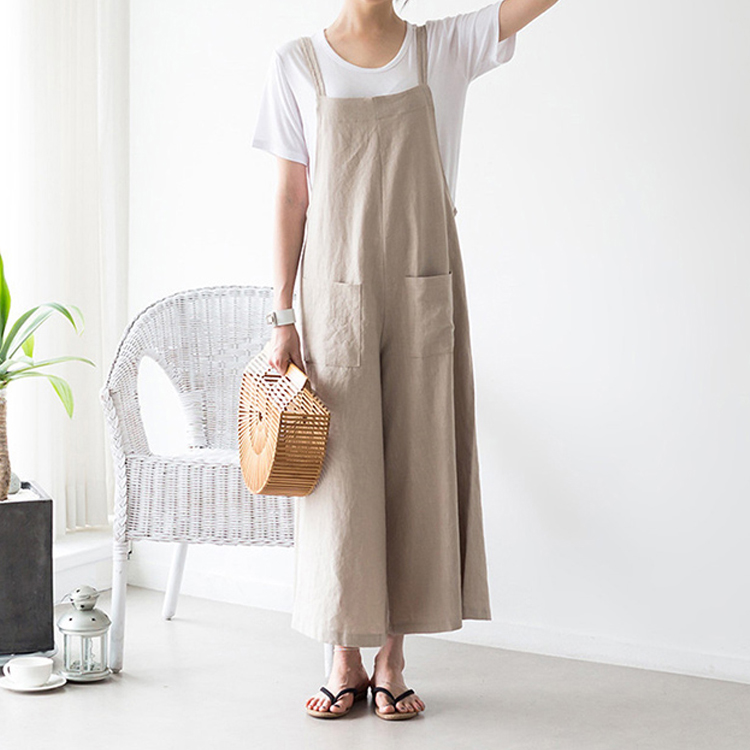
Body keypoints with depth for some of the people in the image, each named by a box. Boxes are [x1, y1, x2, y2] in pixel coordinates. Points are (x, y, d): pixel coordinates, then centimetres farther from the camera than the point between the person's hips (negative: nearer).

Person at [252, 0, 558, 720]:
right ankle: (347, 661, 16)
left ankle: (392, 660, 16)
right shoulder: (297, 65, 4)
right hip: (336, 295, 0)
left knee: (416, 471, 3)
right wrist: (282, 318, -1)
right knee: (341, 472, 2)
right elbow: (290, 197, 3)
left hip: (423, 295, 1)